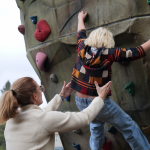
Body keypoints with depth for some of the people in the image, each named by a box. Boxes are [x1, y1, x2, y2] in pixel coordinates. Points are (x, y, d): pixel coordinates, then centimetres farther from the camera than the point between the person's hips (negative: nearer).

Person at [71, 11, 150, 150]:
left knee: (96, 124, 32)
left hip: (80, 102, 6)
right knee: (128, 127, 9)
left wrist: (80, 19, 40)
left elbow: (81, 33, 21)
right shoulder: (108, 53, -15)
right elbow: (138, 52, -10)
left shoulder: (83, 47, -3)